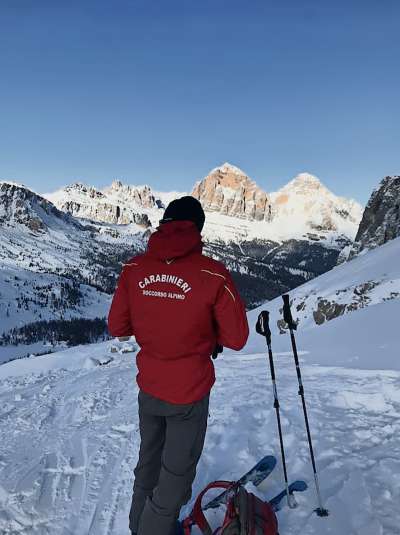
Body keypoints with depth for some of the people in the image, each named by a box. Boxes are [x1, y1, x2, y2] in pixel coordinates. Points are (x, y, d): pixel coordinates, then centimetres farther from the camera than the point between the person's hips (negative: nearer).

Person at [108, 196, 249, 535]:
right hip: (189, 395, -5)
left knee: (149, 461, 29)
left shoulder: (134, 269, -10)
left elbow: (117, 327, -1)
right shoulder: (213, 275, -21)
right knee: (176, 475, 18)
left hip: (148, 389, 5)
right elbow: (236, 339, -13)